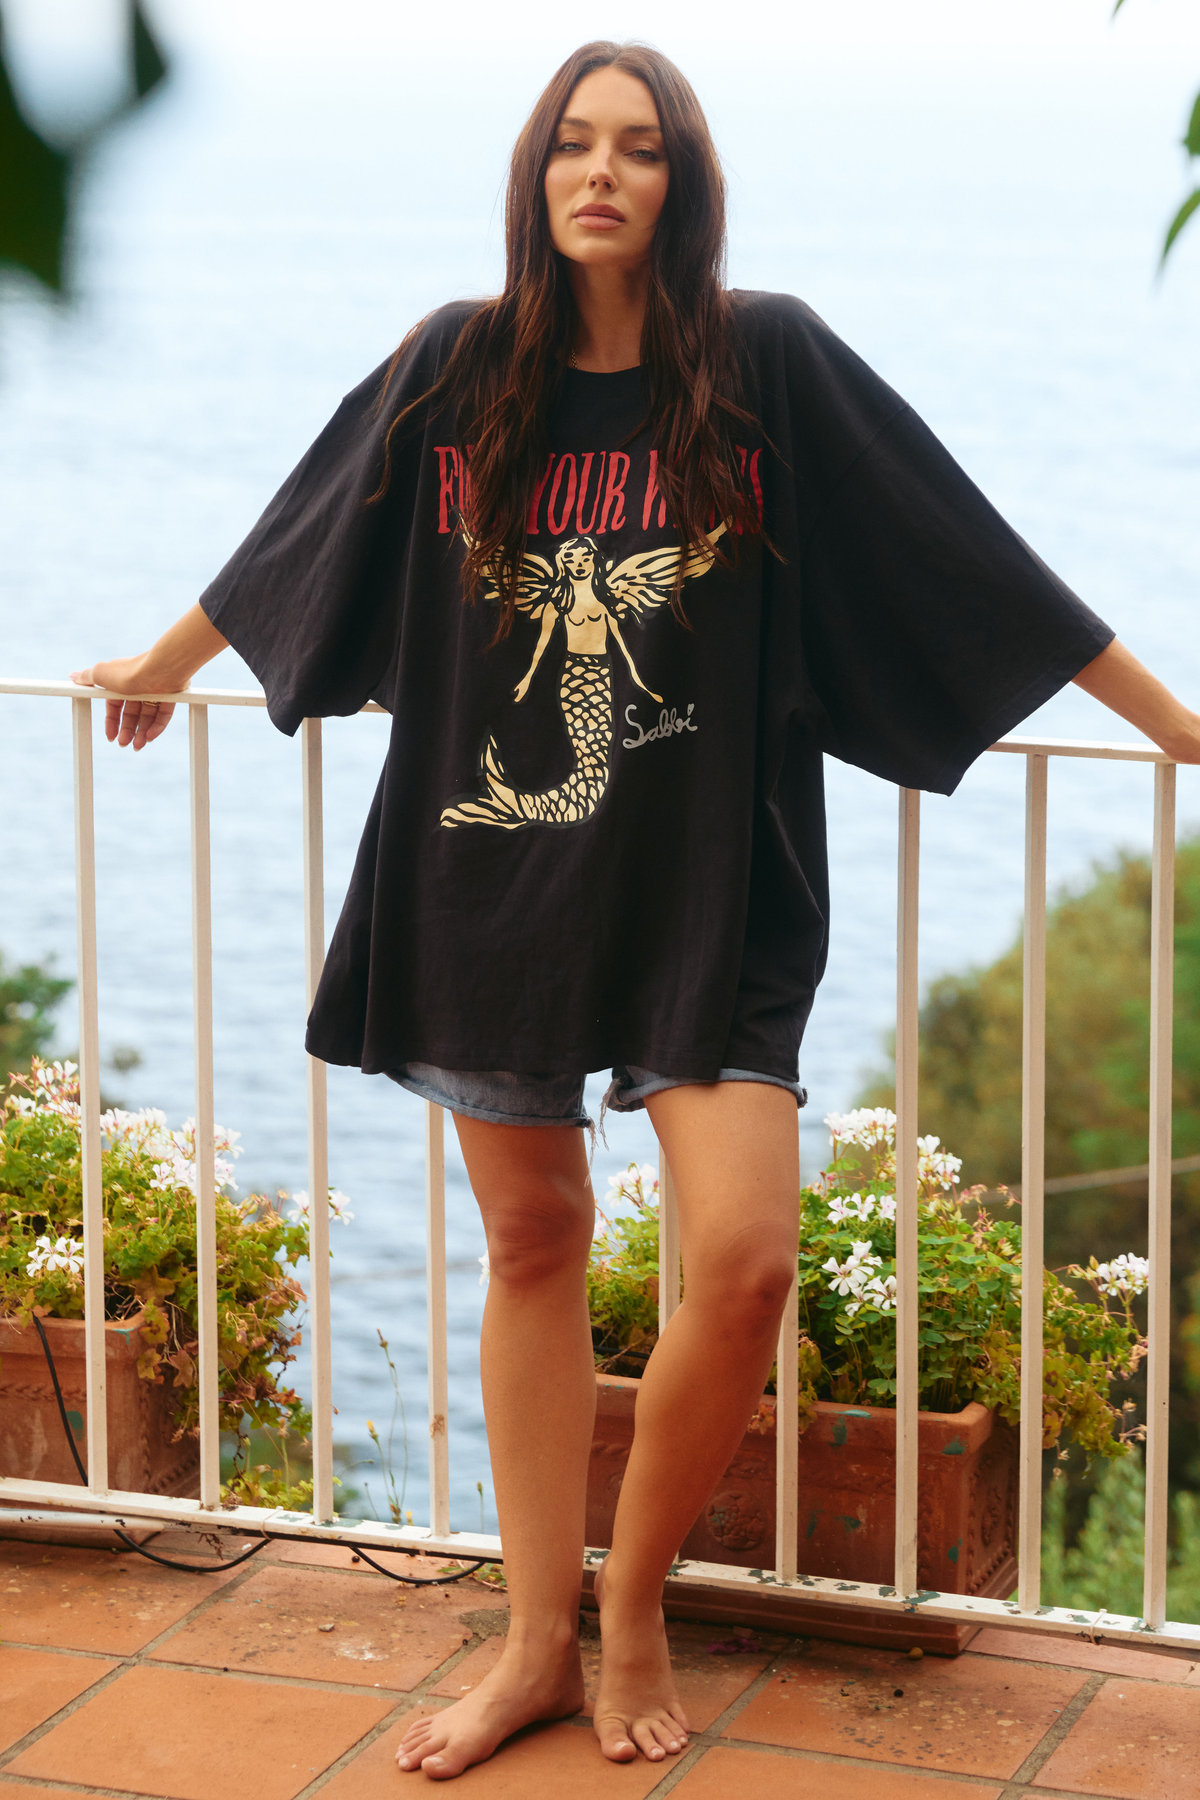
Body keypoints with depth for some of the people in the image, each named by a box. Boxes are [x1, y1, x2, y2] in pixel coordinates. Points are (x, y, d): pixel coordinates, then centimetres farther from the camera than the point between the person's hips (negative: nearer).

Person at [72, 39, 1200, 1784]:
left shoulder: (767, 363, -5)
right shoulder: (455, 368, 1)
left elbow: (976, 565, -1)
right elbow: (298, 546, 19)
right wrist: (163, 663, 32)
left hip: (706, 885, -2)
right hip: (494, 864, 2)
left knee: (744, 1261, -13)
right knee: (534, 1245, 11)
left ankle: (633, 1603, 11)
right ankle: (540, 1639, 24)